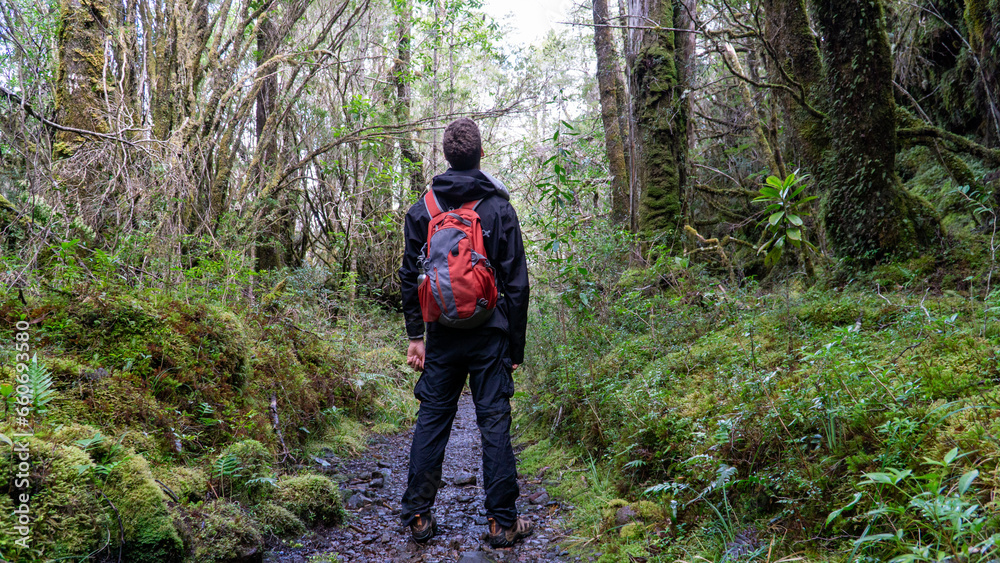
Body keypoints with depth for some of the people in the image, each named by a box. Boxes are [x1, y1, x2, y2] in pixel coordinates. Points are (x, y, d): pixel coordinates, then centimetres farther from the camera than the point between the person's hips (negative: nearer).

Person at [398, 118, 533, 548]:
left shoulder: (422, 209, 3)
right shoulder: (499, 209, -3)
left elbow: (409, 278, 3)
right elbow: (516, 283, -4)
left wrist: (415, 336, 9)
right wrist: (515, 346, 3)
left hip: (442, 335, 2)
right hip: (489, 335, -2)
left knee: (431, 420, 10)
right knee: (494, 423, 3)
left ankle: (418, 516, 16)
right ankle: (502, 523, 10)